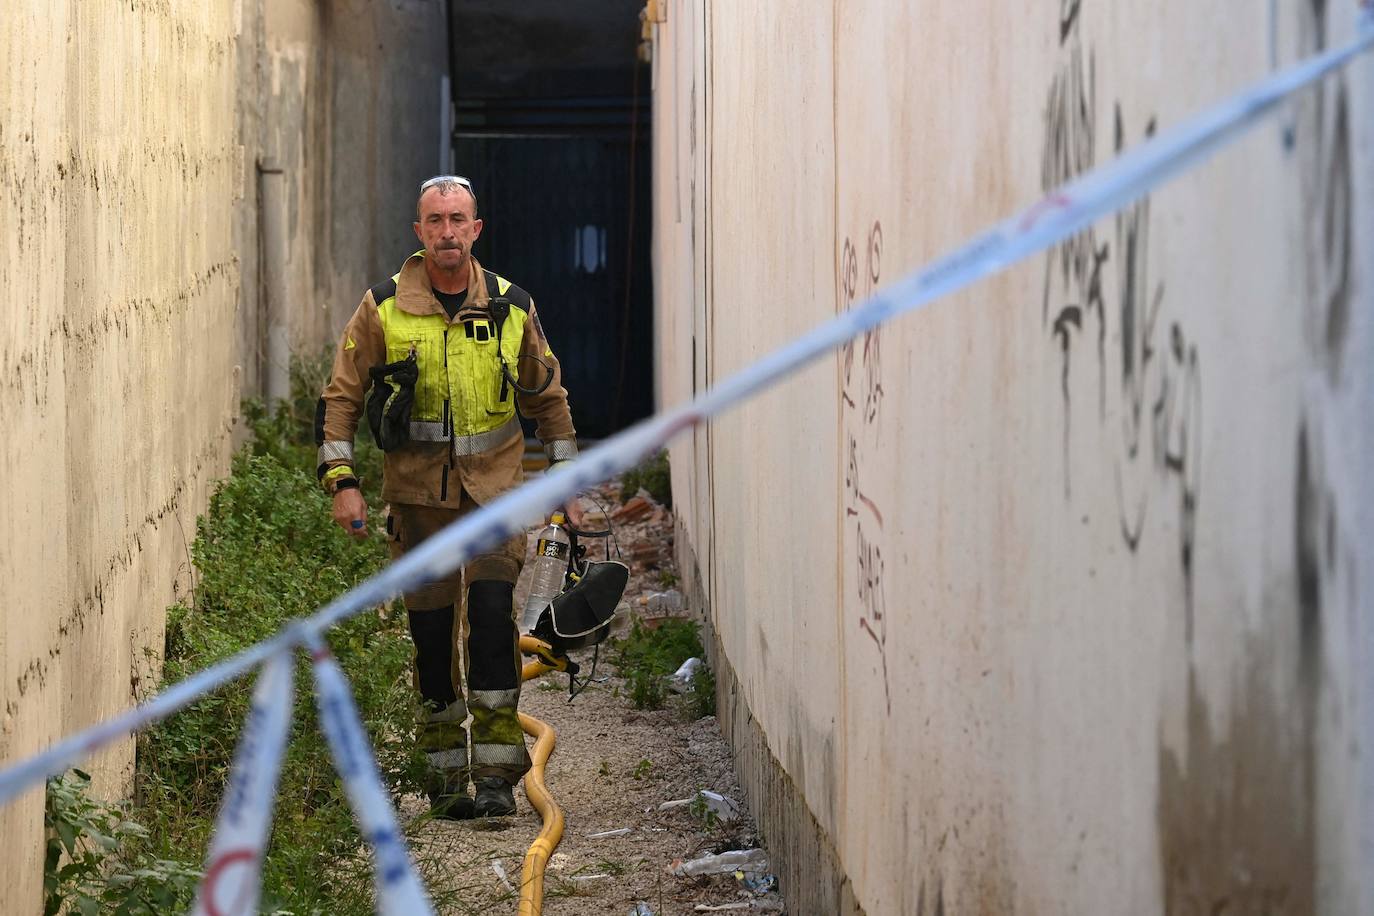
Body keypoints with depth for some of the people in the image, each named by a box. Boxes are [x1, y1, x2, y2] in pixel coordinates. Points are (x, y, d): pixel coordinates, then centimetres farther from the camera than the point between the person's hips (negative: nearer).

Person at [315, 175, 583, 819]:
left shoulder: (511, 308, 2)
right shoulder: (384, 308, -2)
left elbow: (548, 398, 14)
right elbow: (341, 396, 4)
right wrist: (341, 481, -6)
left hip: (494, 490, 0)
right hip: (417, 494, 0)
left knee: (492, 616, -14)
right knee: (432, 632, 4)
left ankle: (496, 776, -9)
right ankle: (444, 774, 16)